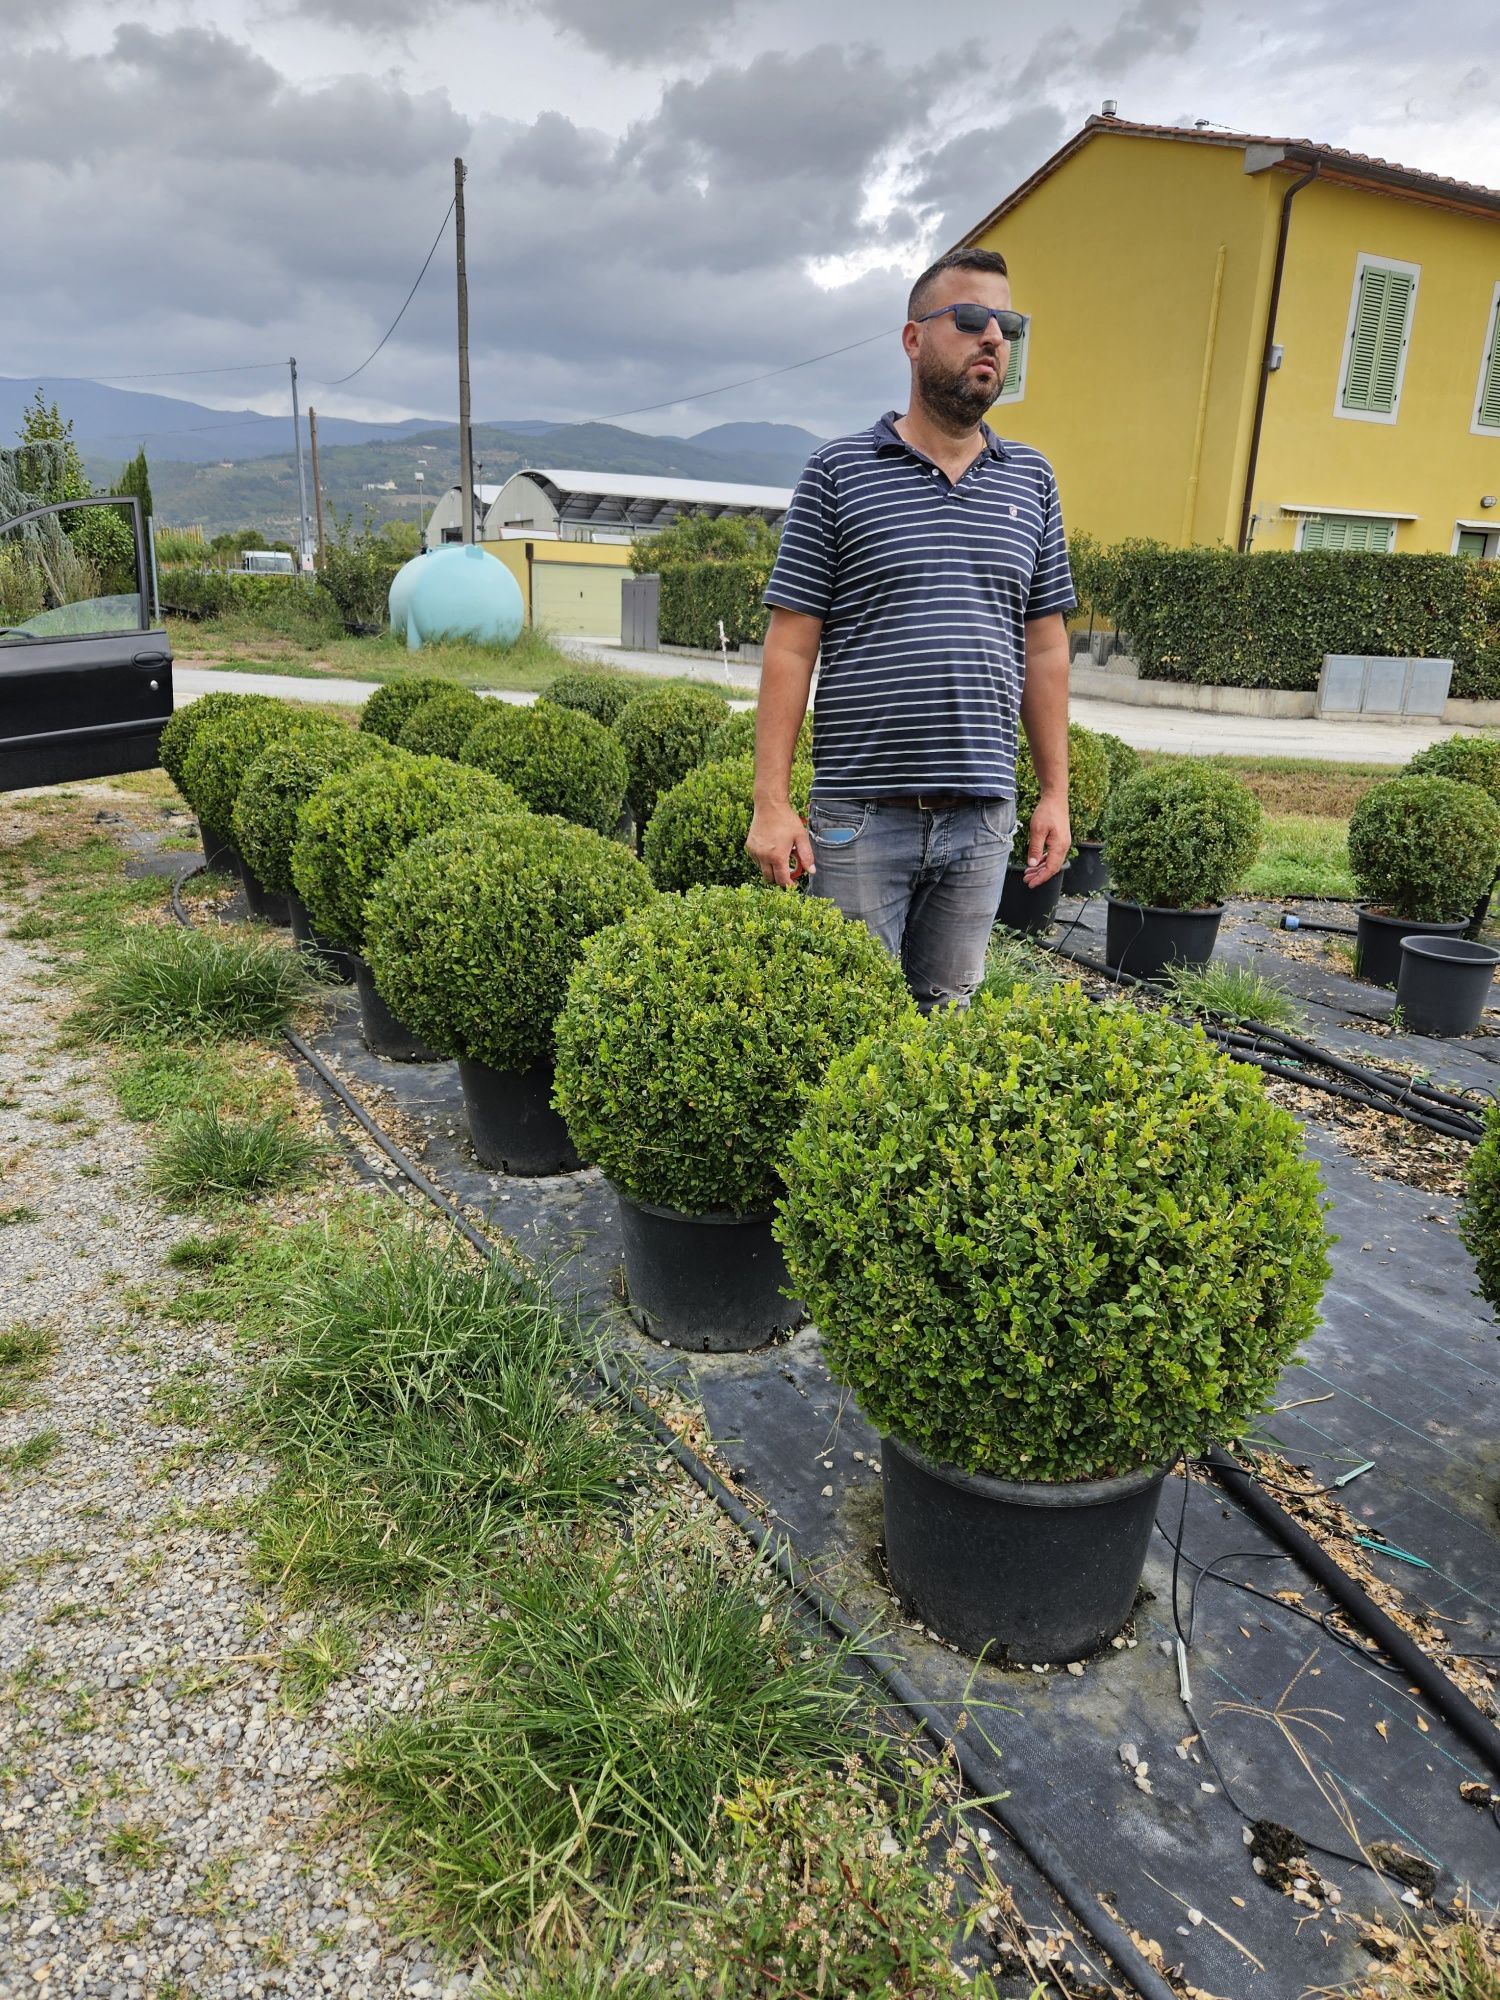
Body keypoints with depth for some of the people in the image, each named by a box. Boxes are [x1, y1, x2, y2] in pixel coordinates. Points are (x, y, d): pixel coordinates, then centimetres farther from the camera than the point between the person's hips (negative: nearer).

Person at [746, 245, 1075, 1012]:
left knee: (948, 1013, 13)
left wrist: (1055, 793, 8)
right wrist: (771, 803, -9)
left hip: (982, 816, 4)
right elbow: (791, 646, -3)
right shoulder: (838, 471, 0)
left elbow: (1044, 647, 13)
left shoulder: (1031, 480, 12)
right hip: (861, 813, -3)